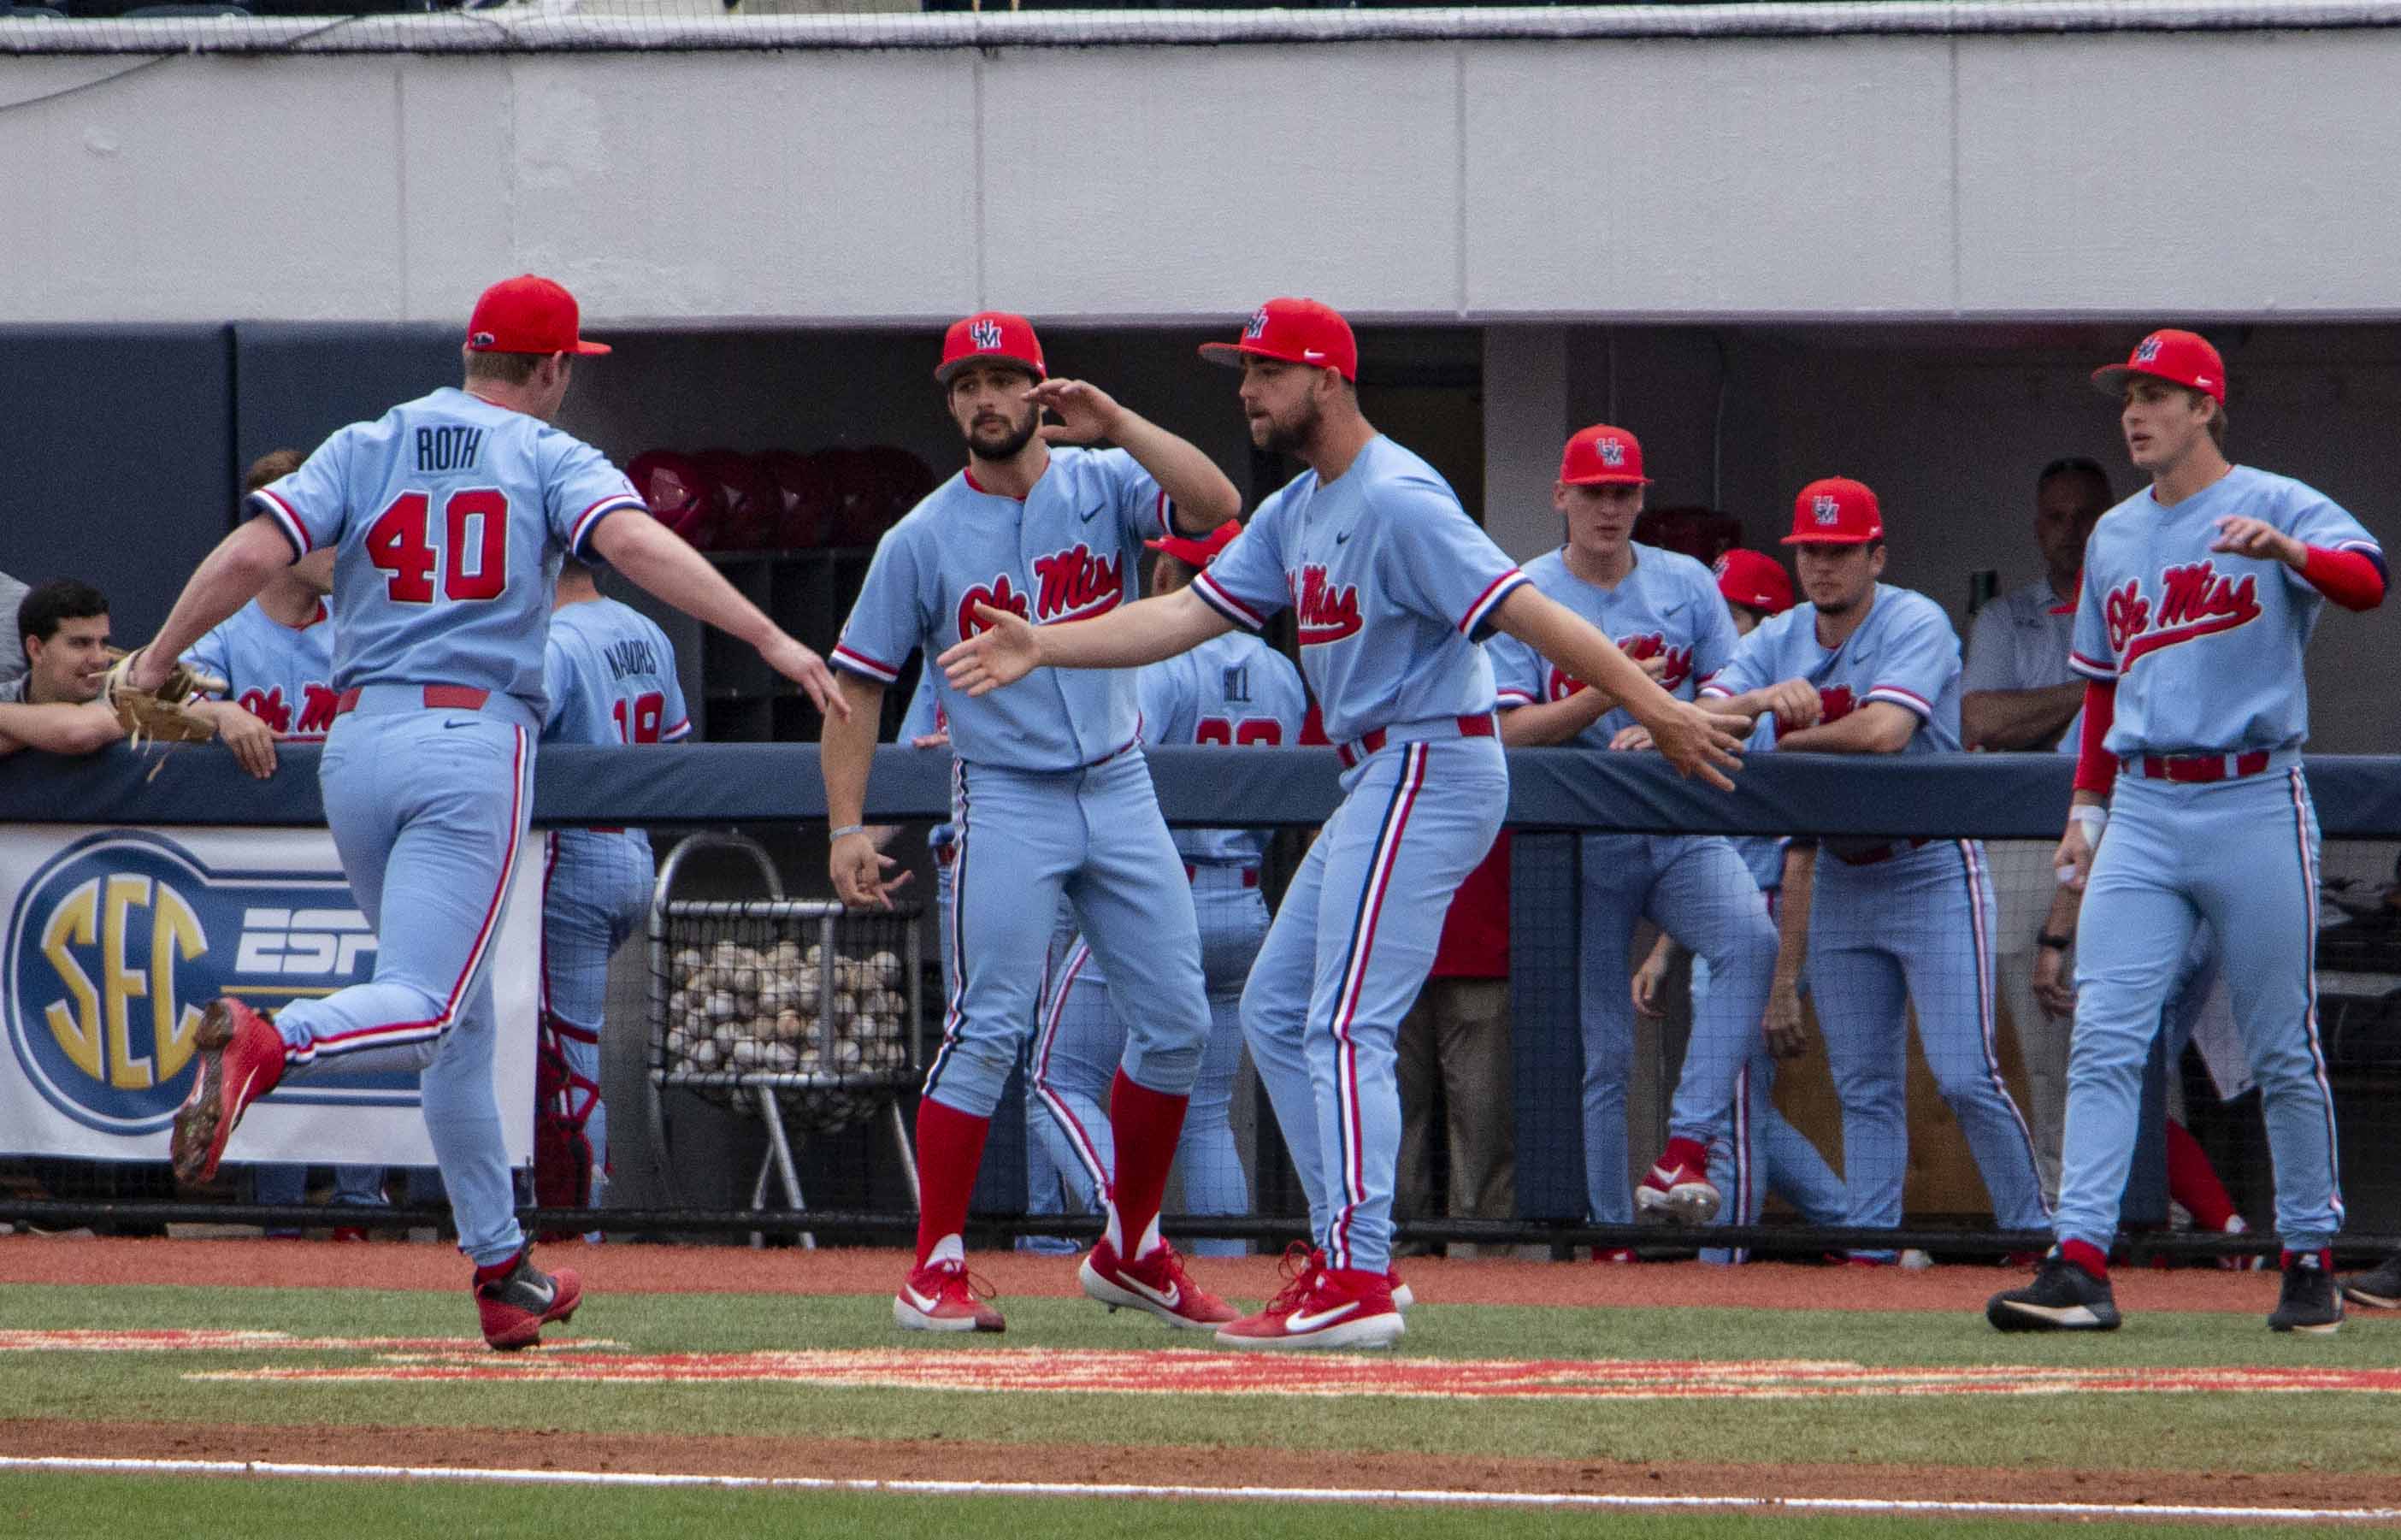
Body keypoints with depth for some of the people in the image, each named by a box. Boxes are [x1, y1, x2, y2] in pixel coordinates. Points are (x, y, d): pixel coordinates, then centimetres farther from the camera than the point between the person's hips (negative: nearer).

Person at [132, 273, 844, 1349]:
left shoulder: (362, 450, 13)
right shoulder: (550, 459, 4)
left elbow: (252, 553, 1)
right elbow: (635, 543, -14)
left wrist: (156, 664, 12)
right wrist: (770, 639, -19)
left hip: (355, 747, 5)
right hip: (474, 745, -5)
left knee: (458, 1026, 15)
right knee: (427, 1010, -13)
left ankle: (501, 1270, 16)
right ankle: (269, 1045, -43)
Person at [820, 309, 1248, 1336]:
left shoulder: (1105, 485, 2)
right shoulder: (923, 540, -2)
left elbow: (1216, 507, -16)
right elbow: (857, 684, 0)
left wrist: (1118, 426, -21)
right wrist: (847, 827, -9)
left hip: (1120, 789, 3)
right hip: (1007, 799, -3)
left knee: (1176, 1024, 5)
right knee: (989, 1029, -11)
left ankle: (1131, 1252, 20)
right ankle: (935, 1270, -8)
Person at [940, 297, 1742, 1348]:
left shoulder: (1397, 501, -16)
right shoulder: (1297, 513, 15)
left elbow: (1525, 611, -23)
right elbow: (1188, 613, 14)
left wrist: (1656, 710, -27)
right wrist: (1044, 649, 4)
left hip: (1430, 770, -11)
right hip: (1379, 781, 11)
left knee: (1346, 1025, -15)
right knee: (1278, 1012, 14)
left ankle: (1358, 1284, -19)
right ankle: (1344, 1251, 16)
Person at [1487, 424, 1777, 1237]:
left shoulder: (1688, 584, 8)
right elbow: (1508, 729, -7)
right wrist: (1606, 694, -20)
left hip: (1682, 831, 1)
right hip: (1582, 847, -1)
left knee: (1749, 937, -29)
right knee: (1601, 1051, 0)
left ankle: (1684, 1153, -31)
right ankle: (1608, 1231, 11)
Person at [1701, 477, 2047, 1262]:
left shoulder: (1916, 624, -12)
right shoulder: (1780, 639, 7)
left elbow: (1885, 729, -27)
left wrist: (1782, 741, -14)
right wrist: (1764, 699, -25)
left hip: (1931, 872, -6)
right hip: (1841, 883, 6)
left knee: (1965, 1074, -12)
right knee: (1863, 1084, 6)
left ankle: (2031, 1228, -2)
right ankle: (1870, 1247, 8)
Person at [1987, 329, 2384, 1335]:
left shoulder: (2276, 506, -2)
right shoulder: (2114, 538, 17)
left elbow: (2366, 581, -22)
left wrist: (2284, 551, -41)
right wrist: (2086, 808, 17)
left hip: (2253, 806, -5)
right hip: (2142, 814, 5)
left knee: (2284, 1051, 1)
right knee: (2103, 1041, -7)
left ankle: (2312, 1260, 12)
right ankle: (2080, 1263, -12)